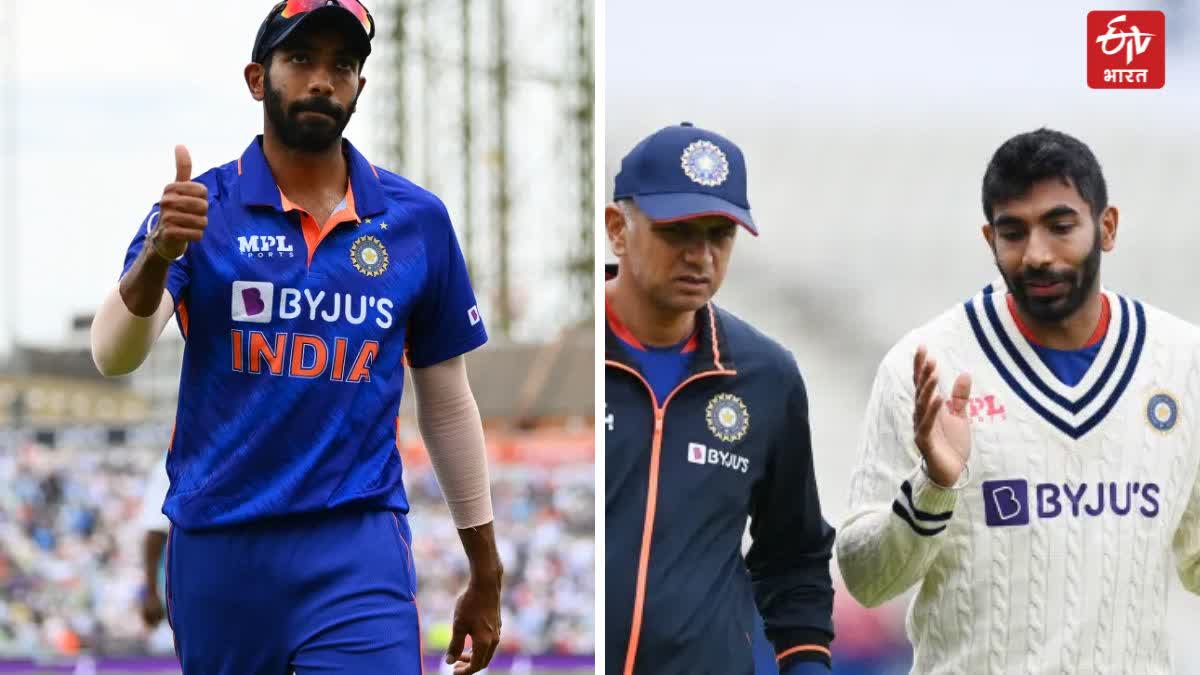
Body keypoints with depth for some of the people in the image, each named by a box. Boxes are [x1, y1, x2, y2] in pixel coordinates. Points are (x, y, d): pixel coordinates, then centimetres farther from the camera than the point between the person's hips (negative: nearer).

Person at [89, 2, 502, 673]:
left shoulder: (418, 220, 5)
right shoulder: (200, 209, 1)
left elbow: (448, 403, 12)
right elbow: (113, 356, -13)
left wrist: (486, 575, 15)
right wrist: (158, 256, -33)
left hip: (359, 548, 0)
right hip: (217, 543, 0)